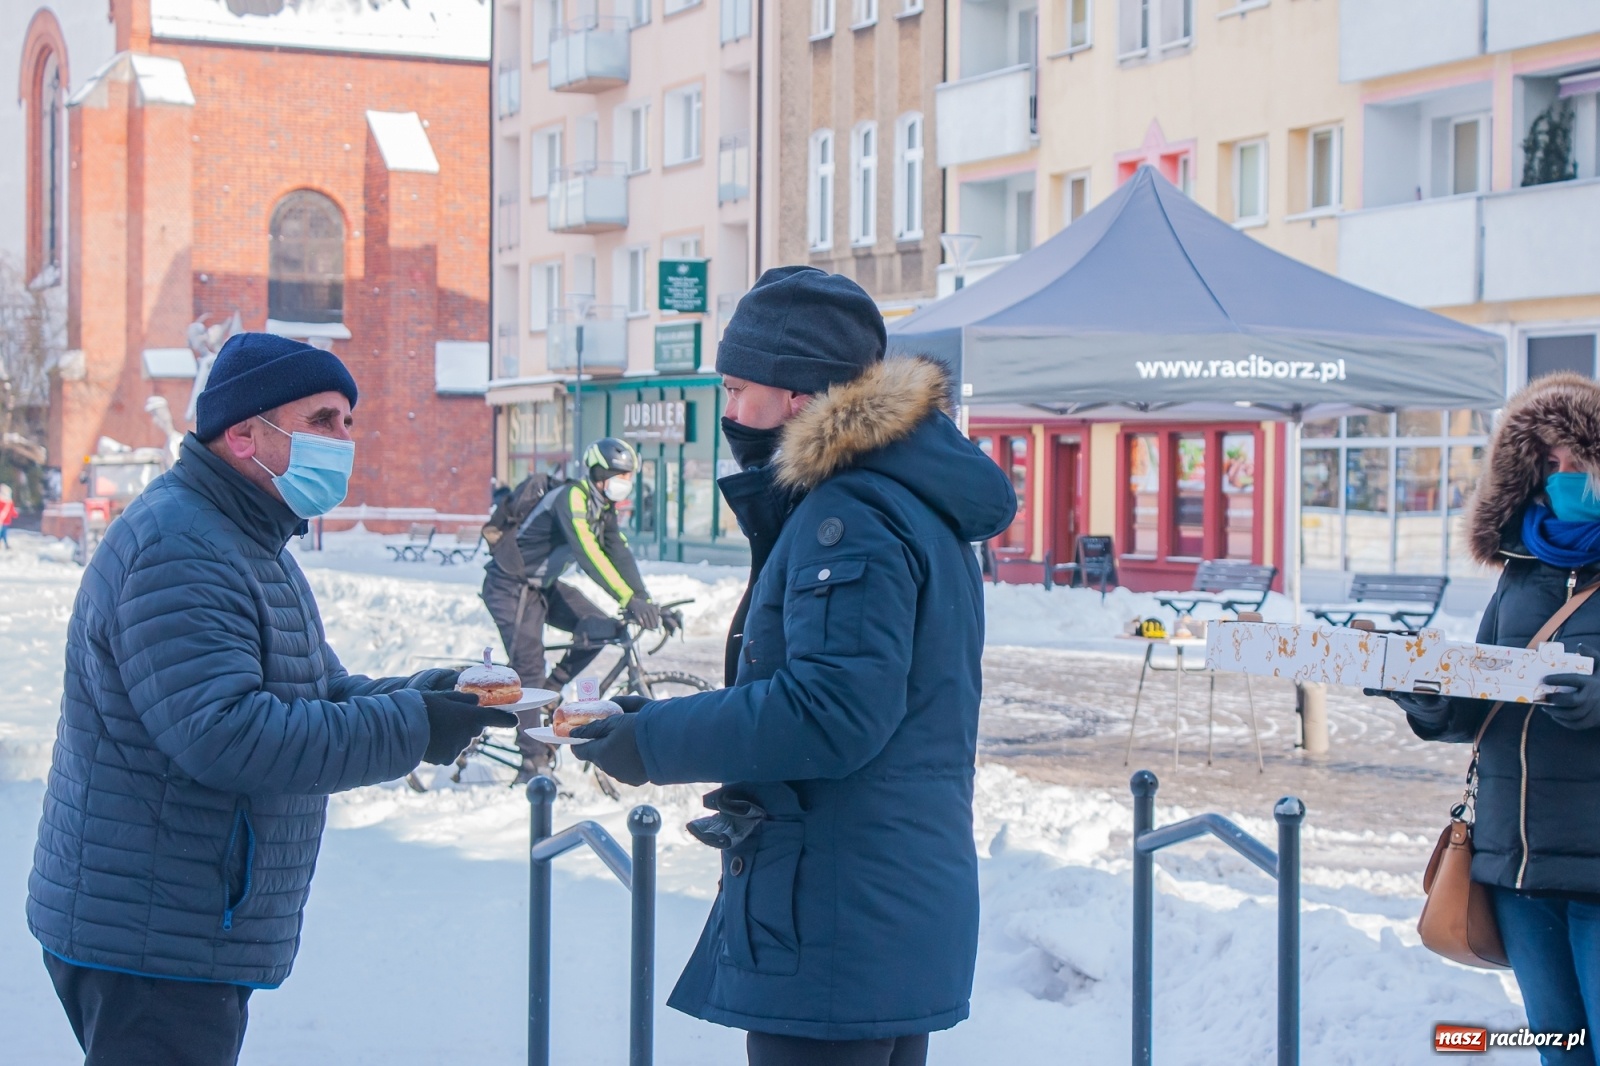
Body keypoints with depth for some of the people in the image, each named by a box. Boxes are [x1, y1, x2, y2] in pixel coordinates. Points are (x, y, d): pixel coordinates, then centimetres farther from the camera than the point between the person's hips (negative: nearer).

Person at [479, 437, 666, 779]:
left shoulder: (602, 508, 4)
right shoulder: (571, 497, -24)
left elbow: (619, 555, 0)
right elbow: (587, 553, -37)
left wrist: (647, 602, -11)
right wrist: (628, 599, -44)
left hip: (544, 585, 9)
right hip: (512, 587, -9)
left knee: (599, 629, -9)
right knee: (529, 669, -12)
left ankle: (549, 691, 8)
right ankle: (533, 763, -7)